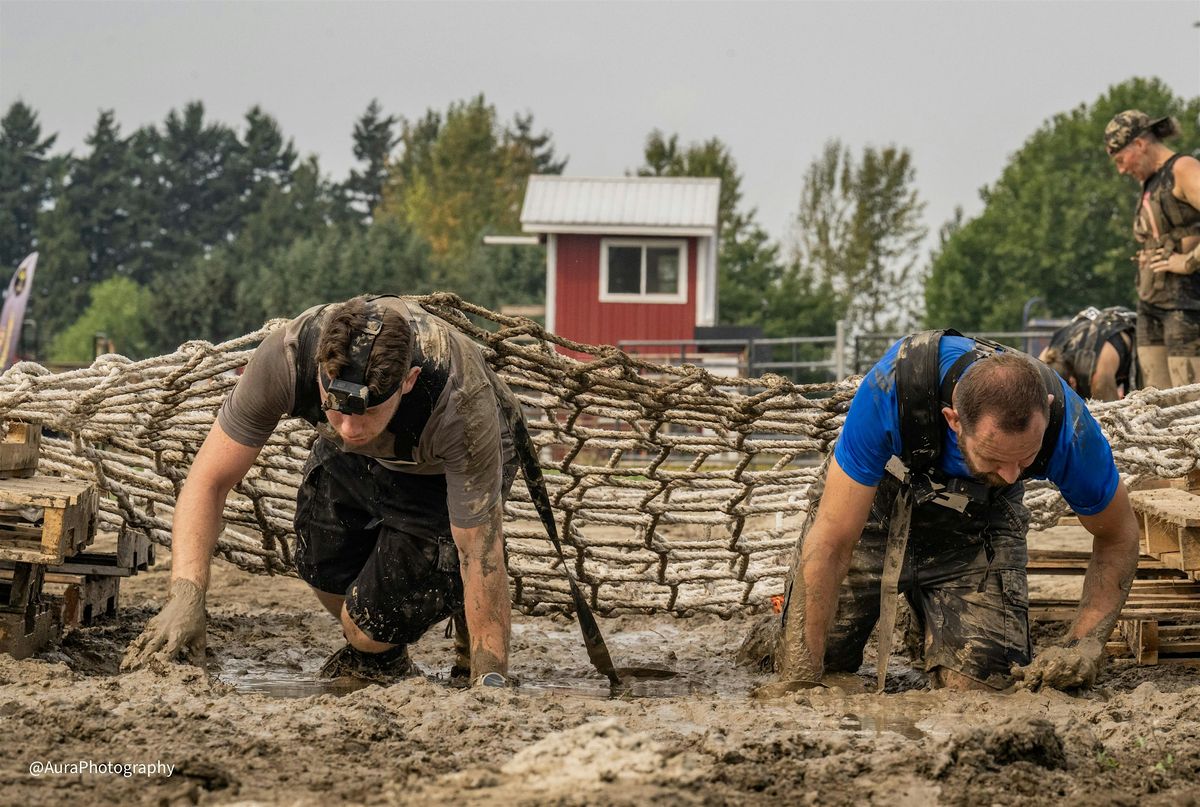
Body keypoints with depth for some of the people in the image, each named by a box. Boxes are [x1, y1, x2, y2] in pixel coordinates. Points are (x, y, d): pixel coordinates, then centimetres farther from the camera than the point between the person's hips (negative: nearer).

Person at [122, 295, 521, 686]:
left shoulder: (461, 405, -43)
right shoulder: (285, 357, -37)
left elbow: (481, 561, -34)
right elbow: (208, 480, -28)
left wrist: (491, 683, -32)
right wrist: (185, 596, -42)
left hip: (444, 468, -4)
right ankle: (383, 657, 23)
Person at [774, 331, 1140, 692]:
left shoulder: (1067, 427, -34)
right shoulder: (890, 388, -42)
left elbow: (1118, 538, -13)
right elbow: (831, 544, -37)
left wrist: (1085, 643, -29)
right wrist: (803, 681, -38)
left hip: (978, 526, 1)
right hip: (873, 505, -1)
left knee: (983, 683, -16)